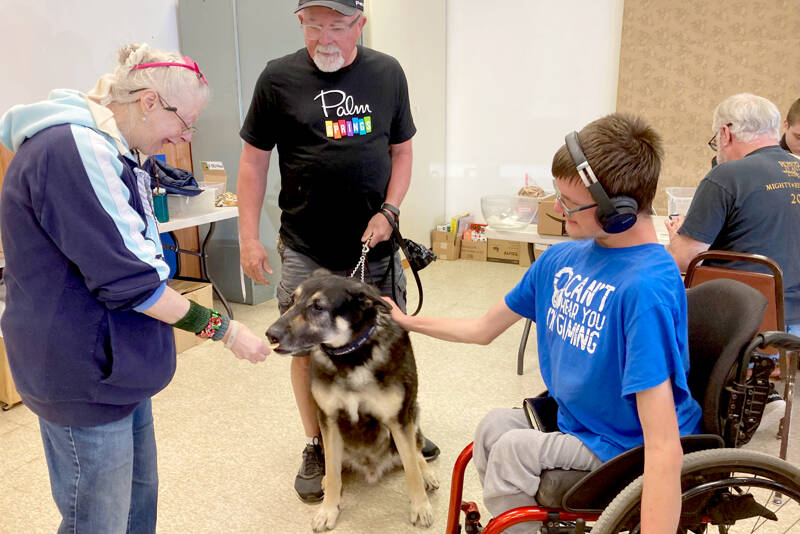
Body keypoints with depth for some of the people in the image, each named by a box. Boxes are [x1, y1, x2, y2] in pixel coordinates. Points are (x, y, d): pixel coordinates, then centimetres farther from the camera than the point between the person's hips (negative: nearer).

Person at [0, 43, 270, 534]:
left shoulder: (107, 149, 11)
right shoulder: (74, 149, -22)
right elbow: (126, 279, -24)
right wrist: (223, 329, -16)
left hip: (117, 363, 10)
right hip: (85, 377, -10)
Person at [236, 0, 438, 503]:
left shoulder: (387, 73, 3)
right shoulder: (278, 78, -3)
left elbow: (402, 150, 9)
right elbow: (254, 160, 1)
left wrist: (389, 211, -6)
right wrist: (249, 236, -4)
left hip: (375, 244, 2)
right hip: (306, 251, -2)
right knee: (307, 349, 4)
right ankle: (316, 447, 26)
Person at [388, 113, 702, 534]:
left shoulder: (646, 287, -29)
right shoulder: (560, 258, -4)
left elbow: (663, 446, -33)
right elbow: (483, 329, 9)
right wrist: (405, 321, 16)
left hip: (625, 450, -7)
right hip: (573, 421, 7)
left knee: (513, 449, -16)